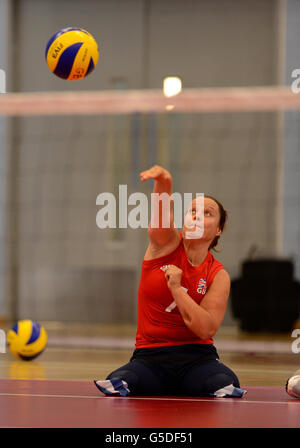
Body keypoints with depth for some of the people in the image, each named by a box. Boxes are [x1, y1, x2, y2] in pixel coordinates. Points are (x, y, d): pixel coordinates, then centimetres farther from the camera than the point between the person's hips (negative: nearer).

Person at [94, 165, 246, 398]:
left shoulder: (219, 276, 2)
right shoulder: (166, 243, 3)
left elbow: (206, 329, -10)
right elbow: (163, 209, -21)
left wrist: (176, 288, -16)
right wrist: (164, 182, -42)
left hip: (196, 358, -1)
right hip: (149, 358, 1)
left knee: (227, 385, -34)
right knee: (115, 385, -30)